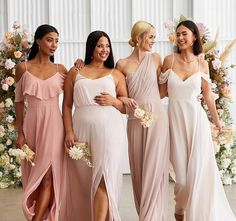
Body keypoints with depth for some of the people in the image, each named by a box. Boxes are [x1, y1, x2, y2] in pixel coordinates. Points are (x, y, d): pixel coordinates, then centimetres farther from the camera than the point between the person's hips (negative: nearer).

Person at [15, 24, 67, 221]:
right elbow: (19, 101, 3)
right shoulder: (23, 68, 2)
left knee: (48, 176, -6)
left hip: (53, 125, 0)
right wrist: (20, 133, -2)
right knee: (34, 175, 7)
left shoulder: (60, 69, 6)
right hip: (32, 124, 0)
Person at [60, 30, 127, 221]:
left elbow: (126, 107, 13)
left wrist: (113, 101, -8)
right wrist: (69, 132, -3)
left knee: (103, 178, -13)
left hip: (109, 129, -1)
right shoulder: (75, 73, 13)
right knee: (82, 180, 5)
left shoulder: (116, 74, 13)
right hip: (82, 130, 1)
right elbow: (67, 105, 9)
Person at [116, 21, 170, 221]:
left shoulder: (155, 58, 4)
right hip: (135, 120, 1)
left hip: (157, 116, -1)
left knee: (154, 168, -4)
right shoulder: (122, 64, 3)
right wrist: (124, 99, -11)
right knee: (138, 169, 7)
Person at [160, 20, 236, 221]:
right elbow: (162, 90, 8)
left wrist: (217, 120, 16)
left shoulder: (202, 64, 3)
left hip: (196, 118, 0)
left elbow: (207, 94, 11)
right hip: (175, 118, 0)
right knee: (180, 167, 4)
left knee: (198, 168, -2)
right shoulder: (169, 60, 1)